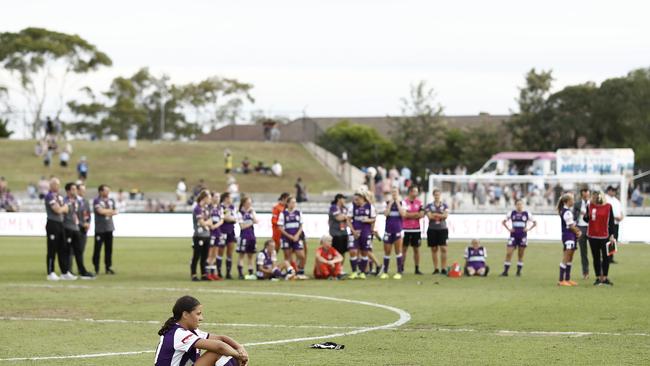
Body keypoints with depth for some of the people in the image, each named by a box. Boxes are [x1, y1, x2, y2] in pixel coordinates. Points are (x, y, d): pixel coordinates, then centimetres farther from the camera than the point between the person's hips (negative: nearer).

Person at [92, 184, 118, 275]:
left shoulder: (111, 200, 15)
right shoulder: (97, 201, -5)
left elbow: (115, 212, 16)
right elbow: (100, 211, -17)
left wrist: (106, 212, -4)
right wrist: (110, 211, -1)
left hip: (109, 227, 6)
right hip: (100, 229, -6)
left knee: (109, 248, 6)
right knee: (98, 248, -5)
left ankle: (108, 267, 12)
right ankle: (96, 268, 0)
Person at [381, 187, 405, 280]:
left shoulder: (402, 203, 4)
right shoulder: (387, 203, 7)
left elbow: (403, 214, -12)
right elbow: (386, 213, -9)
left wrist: (397, 202, -9)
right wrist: (390, 203, -10)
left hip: (398, 229, -2)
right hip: (388, 229, 2)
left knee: (398, 250, -6)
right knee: (387, 251, 6)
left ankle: (399, 272, -2)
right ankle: (385, 272, 15)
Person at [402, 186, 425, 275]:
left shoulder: (419, 202, 8)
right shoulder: (404, 202, -6)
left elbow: (422, 215, 1)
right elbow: (404, 214, -16)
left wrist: (410, 215, -13)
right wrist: (416, 214, -8)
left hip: (416, 229, 4)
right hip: (406, 229, -4)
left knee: (416, 249, 7)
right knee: (404, 248, 0)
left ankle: (417, 269, 12)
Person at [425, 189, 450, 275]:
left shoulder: (445, 206, 8)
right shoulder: (429, 206, 6)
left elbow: (446, 215, -7)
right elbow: (430, 216, -7)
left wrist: (435, 214, -8)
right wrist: (441, 215, -5)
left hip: (443, 229, 0)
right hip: (432, 229, 0)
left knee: (443, 248, -9)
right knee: (434, 249, 3)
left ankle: (443, 268, -8)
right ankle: (436, 269, 9)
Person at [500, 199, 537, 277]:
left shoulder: (527, 214, 2)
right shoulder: (512, 213, 4)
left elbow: (535, 223, 9)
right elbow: (504, 222, 13)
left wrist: (528, 229, -3)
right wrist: (508, 229, -1)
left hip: (522, 236, 0)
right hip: (513, 236, 0)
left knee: (520, 255, 5)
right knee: (508, 253, -8)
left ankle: (519, 272, 12)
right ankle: (505, 271, -3)